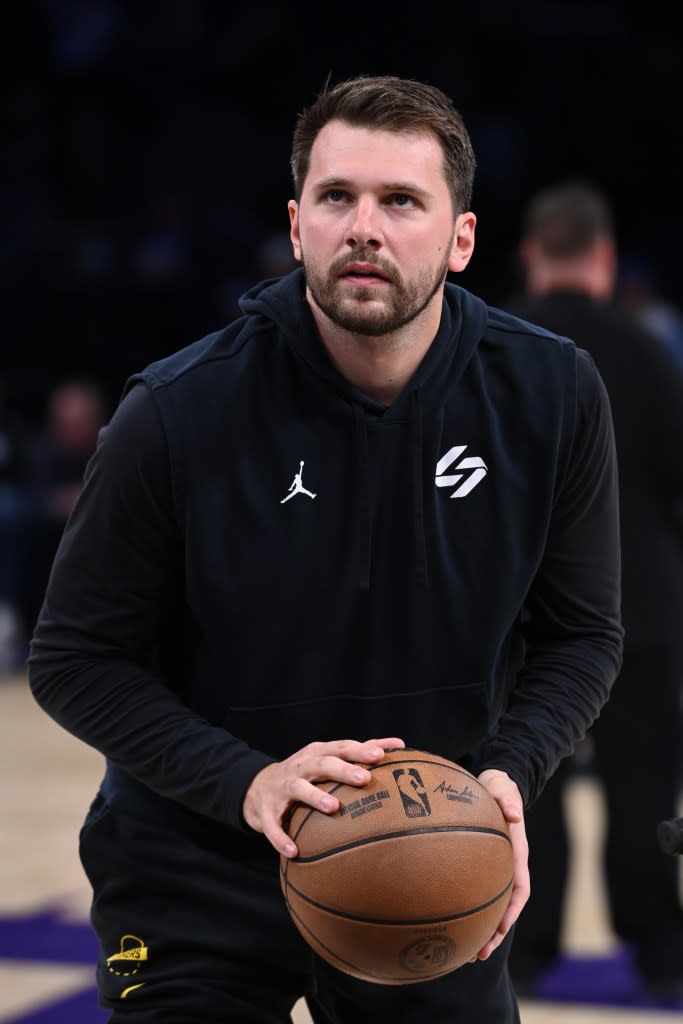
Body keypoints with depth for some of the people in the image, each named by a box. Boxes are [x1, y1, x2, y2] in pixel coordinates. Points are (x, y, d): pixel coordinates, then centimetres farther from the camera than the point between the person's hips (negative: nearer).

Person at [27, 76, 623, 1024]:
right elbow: (75, 658, -11)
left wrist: (508, 772, -18)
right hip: (197, 872, -2)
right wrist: (246, 783, -25)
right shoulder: (179, 413, -18)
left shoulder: (555, 397, -11)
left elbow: (583, 635, 1)